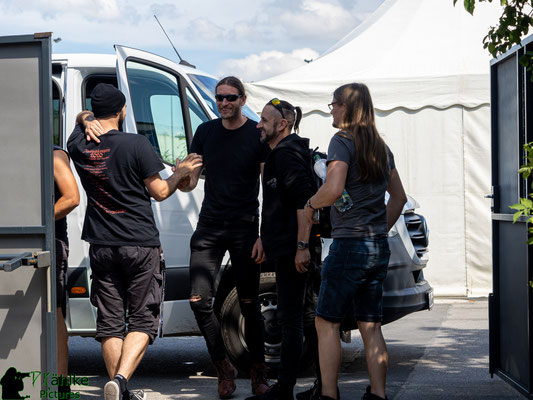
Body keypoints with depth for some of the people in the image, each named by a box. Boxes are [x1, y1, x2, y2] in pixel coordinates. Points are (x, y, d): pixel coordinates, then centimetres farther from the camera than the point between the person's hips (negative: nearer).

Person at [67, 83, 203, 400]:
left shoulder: (79, 145, 1)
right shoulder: (136, 144, -12)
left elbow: (83, 117, 25)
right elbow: (160, 192, -5)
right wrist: (181, 172, 10)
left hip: (101, 246, 4)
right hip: (141, 244, -4)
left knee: (110, 323, 10)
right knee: (143, 321, 2)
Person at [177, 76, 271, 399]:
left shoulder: (258, 135, -2)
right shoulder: (205, 132, 9)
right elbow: (191, 183, 10)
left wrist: (265, 235, -10)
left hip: (245, 227, -3)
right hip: (210, 226, 3)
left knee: (249, 304, 1)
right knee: (199, 300, -6)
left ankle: (259, 371, 16)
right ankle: (224, 368, 9)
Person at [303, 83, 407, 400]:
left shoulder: (343, 141, -10)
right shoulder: (381, 147, 14)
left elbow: (333, 189, -23)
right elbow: (399, 197, 22)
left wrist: (311, 204, -4)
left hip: (349, 245, -7)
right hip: (379, 249, 7)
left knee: (327, 323, 0)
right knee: (371, 327, 10)